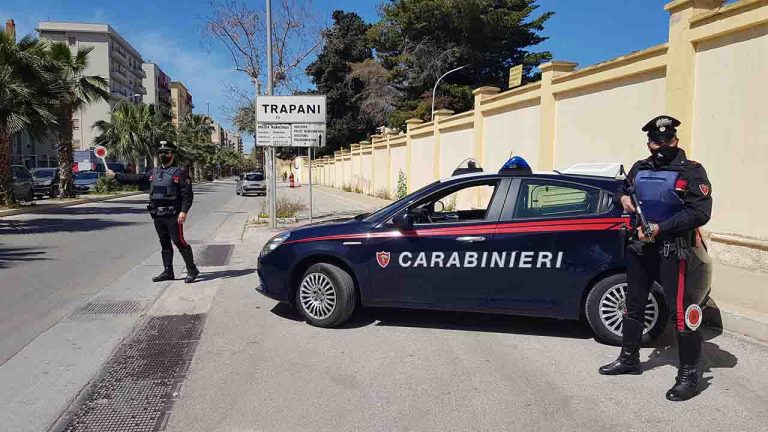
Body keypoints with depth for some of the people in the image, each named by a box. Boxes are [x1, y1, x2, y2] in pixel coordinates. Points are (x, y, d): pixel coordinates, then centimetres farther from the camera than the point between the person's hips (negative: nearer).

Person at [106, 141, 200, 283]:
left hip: (173, 215, -7)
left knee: (179, 242, -7)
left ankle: (192, 270, 2)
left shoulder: (180, 173, -6)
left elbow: (187, 194, -12)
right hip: (157, 215, 7)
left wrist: (184, 211, -21)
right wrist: (115, 175, 25)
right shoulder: (153, 172, 14)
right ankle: (168, 272, 19)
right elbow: (135, 178, 22)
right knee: (164, 243, 12)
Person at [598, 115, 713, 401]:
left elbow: (700, 213, -16)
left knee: (681, 312, -6)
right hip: (641, 247, 7)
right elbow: (623, 190, 27)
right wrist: (622, 198, 3)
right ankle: (629, 359, 32)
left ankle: (689, 376, 6)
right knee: (633, 305, 16)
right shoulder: (640, 169, 11)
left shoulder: (691, 172, -7)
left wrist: (660, 228, -22)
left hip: (673, 251, -7)